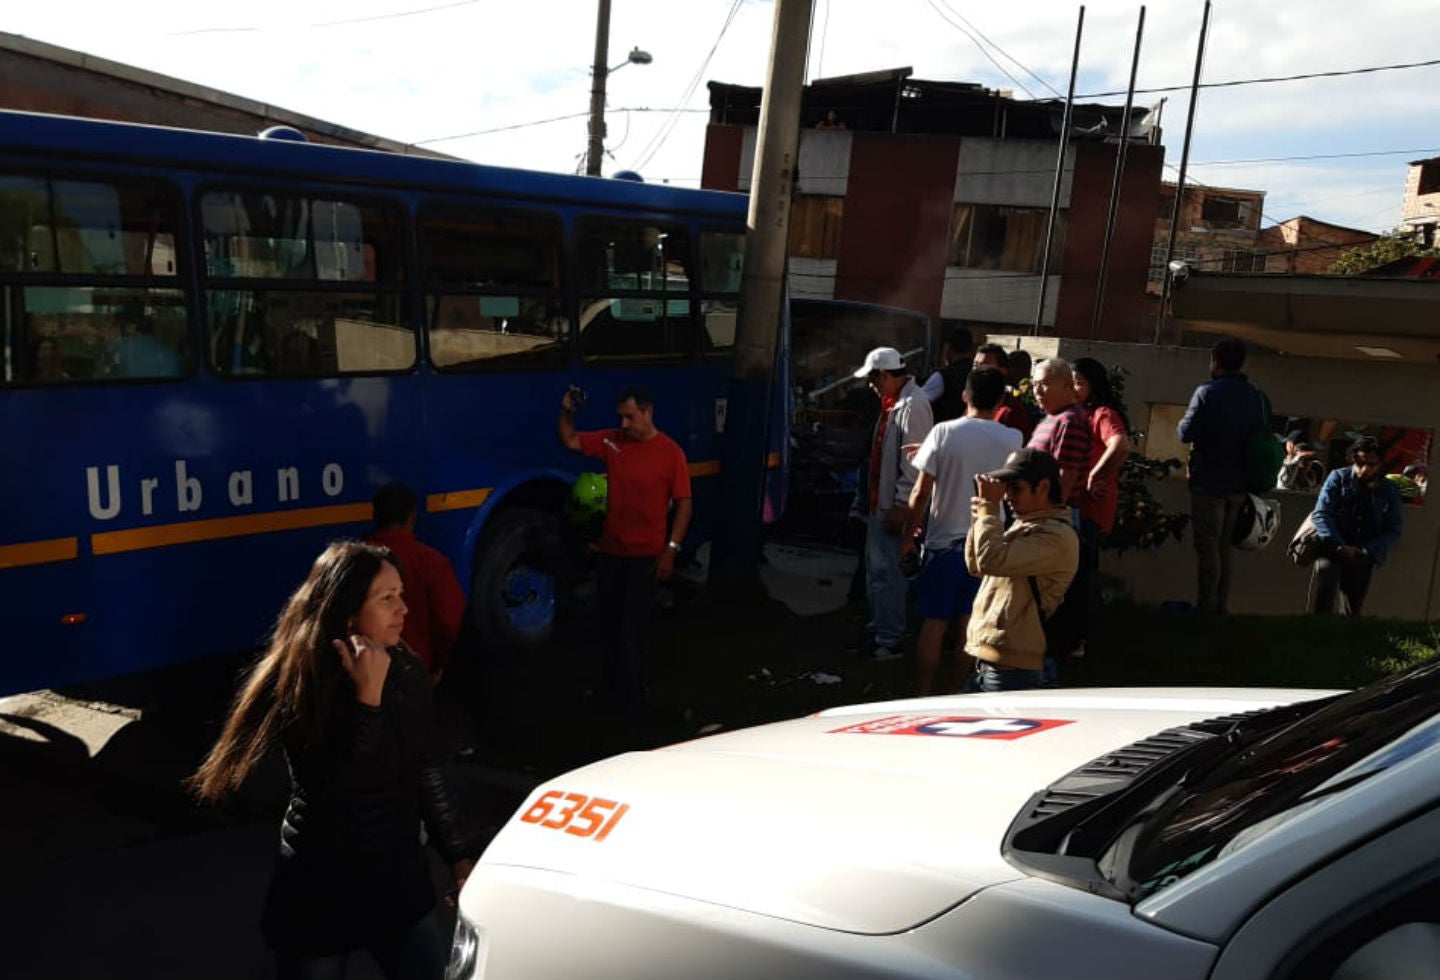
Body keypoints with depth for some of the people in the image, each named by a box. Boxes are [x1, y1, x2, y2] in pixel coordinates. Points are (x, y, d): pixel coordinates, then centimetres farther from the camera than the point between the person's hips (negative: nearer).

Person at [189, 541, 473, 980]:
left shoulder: (406, 670, -4)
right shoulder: (298, 682, -18)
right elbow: (336, 793, -26)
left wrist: (458, 856, 6)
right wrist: (367, 697, -31)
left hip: (401, 878, 4)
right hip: (322, 890, -4)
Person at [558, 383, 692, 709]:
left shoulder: (670, 452, -12)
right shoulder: (612, 441, 2)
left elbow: (683, 504, -11)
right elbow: (570, 441, 10)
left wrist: (671, 550, -15)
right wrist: (567, 411, -9)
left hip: (645, 555, -5)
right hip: (610, 550, 6)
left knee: (633, 626, -2)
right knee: (609, 622, 16)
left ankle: (630, 695, 10)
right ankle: (611, 682, 32)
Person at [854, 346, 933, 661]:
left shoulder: (913, 405, -18)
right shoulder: (893, 402, 13)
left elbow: (914, 461, -22)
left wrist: (901, 505, -22)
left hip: (895, 505, -10)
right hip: (881, 502, 10)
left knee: (887, 571, -4)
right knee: (875, 567, 19)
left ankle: (889, 640, 5)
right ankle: (878, 628, 32)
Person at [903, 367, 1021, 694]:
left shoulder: (944, 433, -10)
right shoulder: (1012, 440, -3)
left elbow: (921, 493, -10)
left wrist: (909, 532, 6)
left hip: (943, 541, -1)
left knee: (934, 624, 7)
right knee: (970, 627, 10)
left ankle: (922, 695, 11)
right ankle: (953, 692, 17)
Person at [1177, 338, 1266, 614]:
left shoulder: (1208, 392, -12)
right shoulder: (1256, 397, 8)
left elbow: (1186, 433, -12)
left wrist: (1181, 425, 7)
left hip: (1209, 482, -6)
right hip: (1239, 484, 6)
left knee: (1207, 548, -3)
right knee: (1225, 548, 13)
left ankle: (1206, 608, -3)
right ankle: (1221, 607, 16)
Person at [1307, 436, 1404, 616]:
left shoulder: (1389, 491, 5)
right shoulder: (1339, 478, 0)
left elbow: (1393, 531, 3)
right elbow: (1321, 514, -8)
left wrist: (1367, 552, -14)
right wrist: (1339, 547, -21)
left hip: (1363, 557, 3)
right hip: (1333, 547, -3)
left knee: (1353, 609, 2)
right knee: (1324, 569, -35)